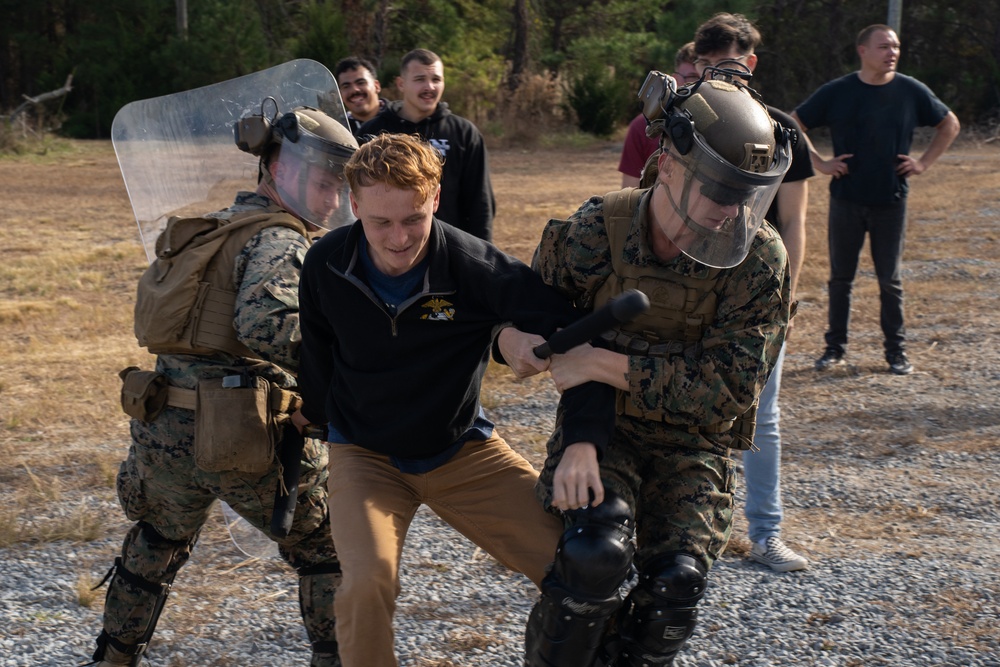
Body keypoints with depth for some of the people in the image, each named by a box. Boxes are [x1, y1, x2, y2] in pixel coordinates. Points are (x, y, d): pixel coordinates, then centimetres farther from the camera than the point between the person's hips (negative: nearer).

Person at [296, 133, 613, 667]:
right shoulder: (326, 264, -14)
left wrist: (583, 444, -32)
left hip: (463, 450, 0)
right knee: (367, 581, -28)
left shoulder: (476, 267, -23)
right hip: (365, 455, 0)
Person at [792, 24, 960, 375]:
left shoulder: (911, 92, 0)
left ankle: (897, 351, 15)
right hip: (846, 199, 0)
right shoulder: (836, 92, -3)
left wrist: (924, 162, 3)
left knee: (890, 280, 6)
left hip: (891, 201, 0)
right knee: (841, 277, 7)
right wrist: (819, 162, -4)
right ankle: (835, 347, 16)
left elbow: (950, 125, 13)